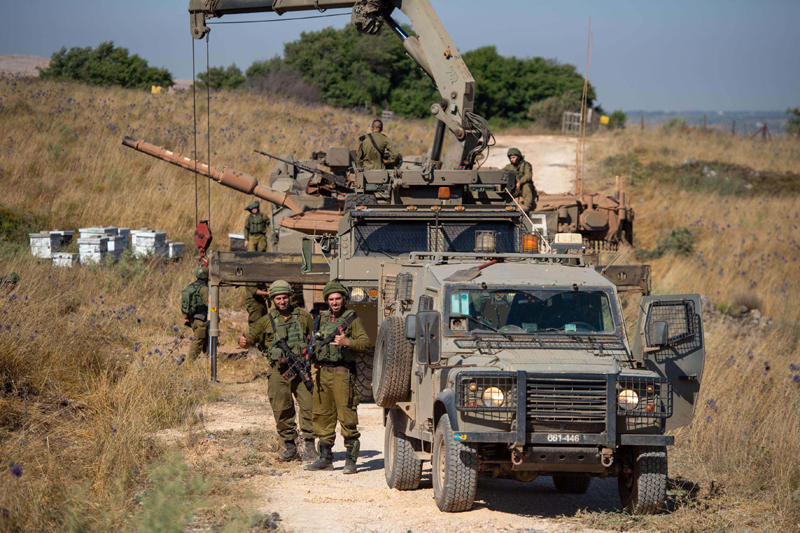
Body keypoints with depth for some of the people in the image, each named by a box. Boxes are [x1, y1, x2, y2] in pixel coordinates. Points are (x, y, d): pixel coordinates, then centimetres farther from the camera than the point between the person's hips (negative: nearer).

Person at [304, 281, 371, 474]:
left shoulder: (352, 319, -3)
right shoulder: (323, 318, 15)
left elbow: (365, 343, -11)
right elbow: (315, 341, 27)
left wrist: (346, 342, -27)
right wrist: (314, 359, 8)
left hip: (342, 373, -7)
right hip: (323, 372, 7)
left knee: (347, 418, -7)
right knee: (322, 416, 9)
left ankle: (350, 460, -4)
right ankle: (325, 459, 17)